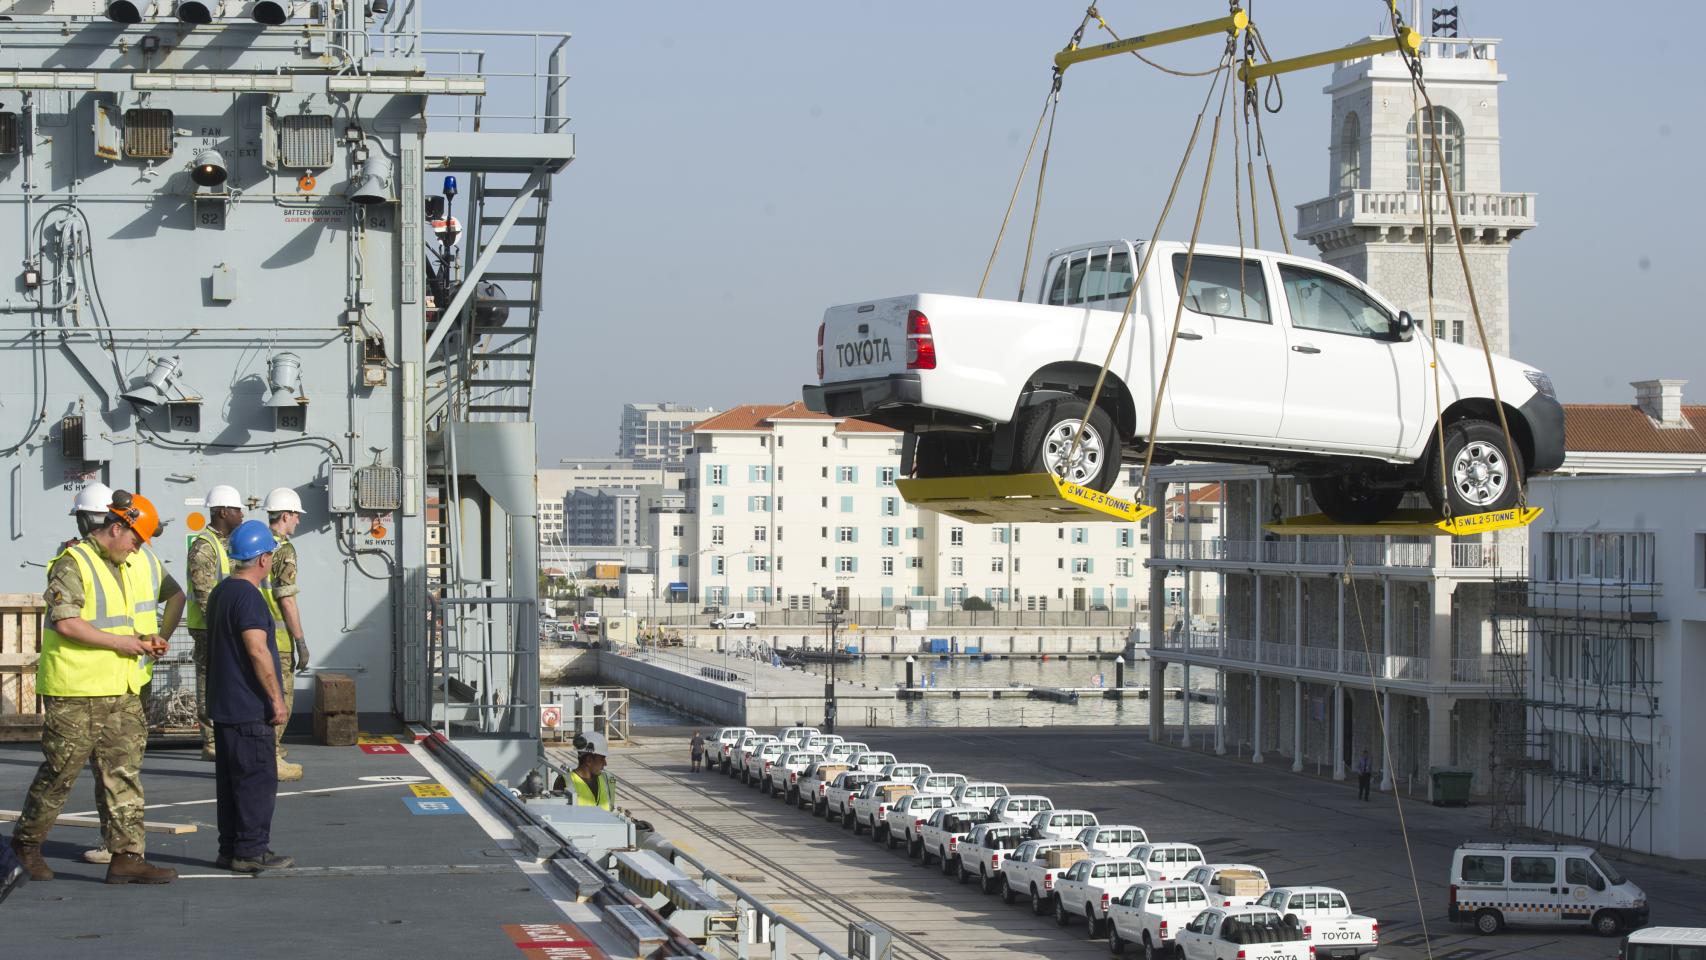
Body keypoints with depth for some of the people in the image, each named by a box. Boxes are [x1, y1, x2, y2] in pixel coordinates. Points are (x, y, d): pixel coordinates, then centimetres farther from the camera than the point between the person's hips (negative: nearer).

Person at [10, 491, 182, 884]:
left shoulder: (144, 562, 12)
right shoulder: (74, 564, -12)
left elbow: (175, 595, 28)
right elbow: (65, 622, -22)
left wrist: (162, 636, 10)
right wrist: (120, 642, -18)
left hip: (123, 689, 7)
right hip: (75, 690, -7)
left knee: (123, 771, 2)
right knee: (60, 770, 2)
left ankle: (126, 855, 1)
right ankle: (27, 841, 21)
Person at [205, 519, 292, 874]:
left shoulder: (220, 593, 15)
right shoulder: (248, 596, -16)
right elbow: (258, 650, -23)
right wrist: (277, 699, -17)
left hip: (223, 705, 10)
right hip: (249, 709, -10)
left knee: (230, 778, 12)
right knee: (258, 778, -5)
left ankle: (230, 849, 16)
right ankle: (250, 851, -4)